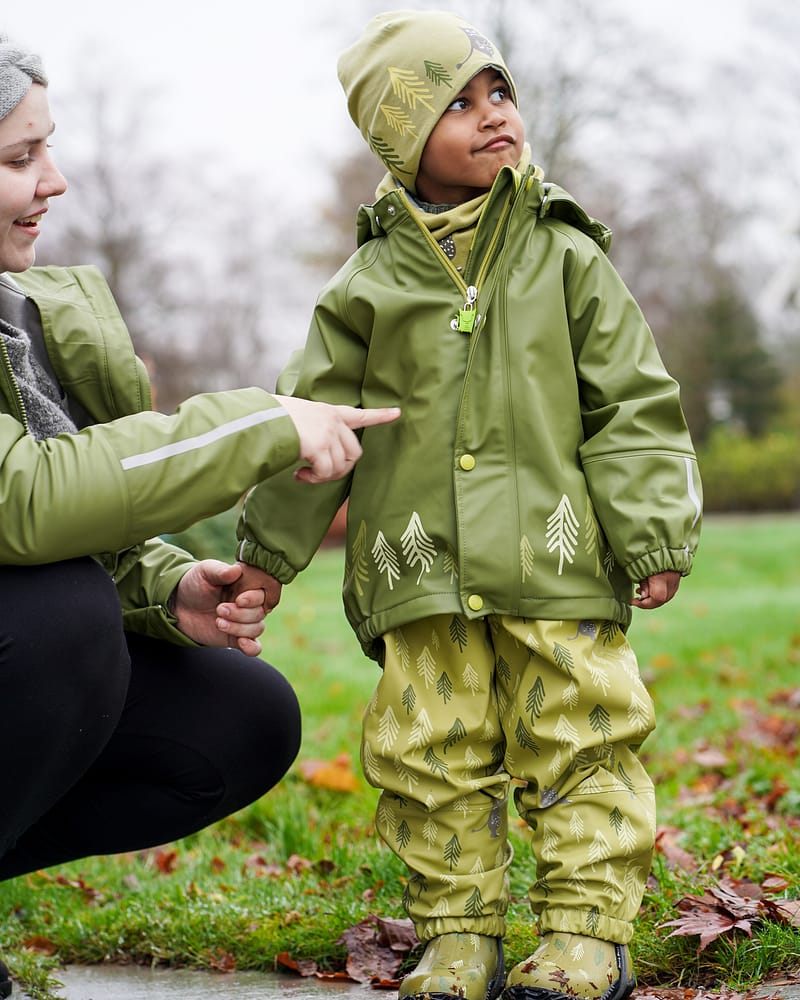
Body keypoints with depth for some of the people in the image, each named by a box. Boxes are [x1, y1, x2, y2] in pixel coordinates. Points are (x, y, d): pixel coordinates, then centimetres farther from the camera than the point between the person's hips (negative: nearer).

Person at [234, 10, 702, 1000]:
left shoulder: (565, 259, 5)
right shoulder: (369, 287, 7)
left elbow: (631, 406, 5)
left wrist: (653, 536, -2)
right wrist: (269, 548, 13)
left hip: (555, 558, -1)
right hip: (423, 574, 1)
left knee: (576, 742, -2)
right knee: (432, 755, 2)